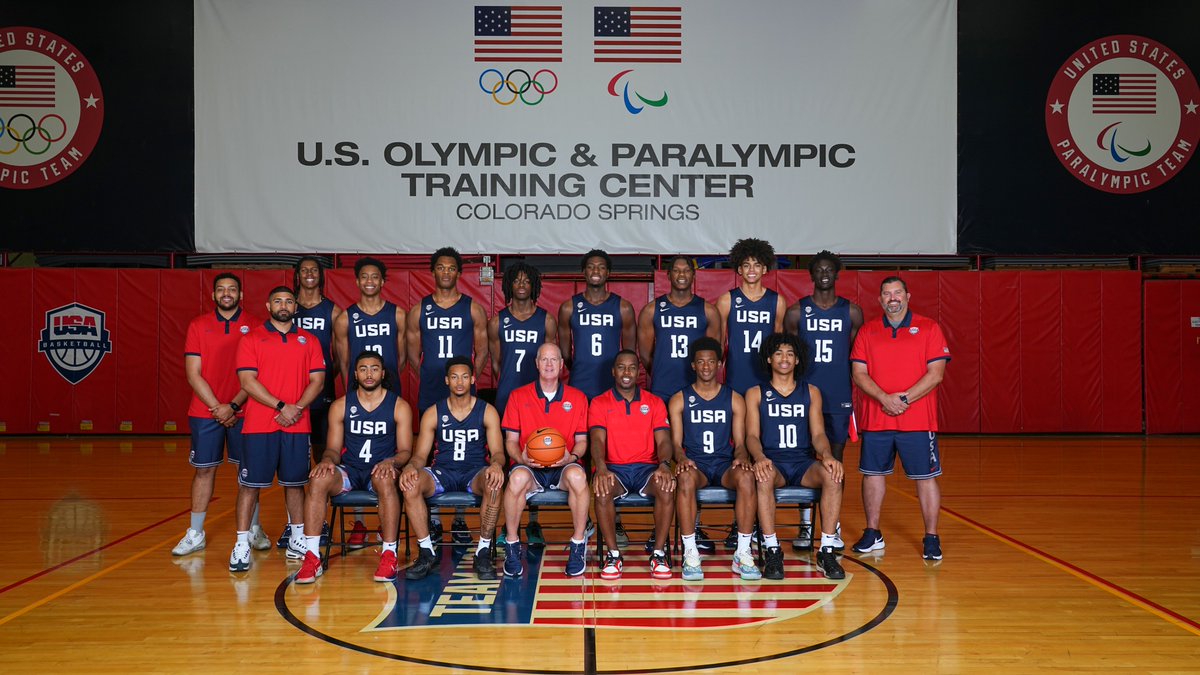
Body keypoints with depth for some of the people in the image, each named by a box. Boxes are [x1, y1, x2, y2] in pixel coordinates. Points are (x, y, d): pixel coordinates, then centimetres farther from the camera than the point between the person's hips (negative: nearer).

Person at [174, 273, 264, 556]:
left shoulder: (253, 327, 1)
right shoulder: (198, 326, 3)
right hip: (205, 411, 0)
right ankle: (195, 535, 13)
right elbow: (193, 374, -2)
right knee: (204, 469, 5)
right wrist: (217, 408, -9)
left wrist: (233, 406, -11)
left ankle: (254, 530, 16)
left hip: (242, 411, 0)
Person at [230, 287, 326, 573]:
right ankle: (242, 544, 4)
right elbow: (248, 381, -6)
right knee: (250, 483, -1)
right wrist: (282, 407, -14)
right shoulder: (251, 338, 2)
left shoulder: (309, 340, 11)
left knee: (295, 482, 10)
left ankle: (297, 539, 21)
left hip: (297, 426, 3)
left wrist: (298, 408, -11)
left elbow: (317, 380, 5)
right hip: (259, 425, -2)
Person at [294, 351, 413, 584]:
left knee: (385, 479, -39)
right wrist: (327, 460, -17)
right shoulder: (340, 406, 6)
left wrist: (391, 462, -23)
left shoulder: (399, 406, 2)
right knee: (318, 479, -30)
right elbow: (333, 448, 8)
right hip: (349, 470, 2)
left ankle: (389, 554, -31)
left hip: (381, 470, -2)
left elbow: (405, 451, 0)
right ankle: (312, 557, -28)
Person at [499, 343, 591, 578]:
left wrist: (572, 457, -13)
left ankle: (578, 545, -20)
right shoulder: (518, 397, 9)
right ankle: (512, 544, -18)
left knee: (577, 476, -37)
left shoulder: (577, 398, 11)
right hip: (530, 467, 0)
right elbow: (511, 440, 7)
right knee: (517, 478, -37)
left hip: (563, 467, 0)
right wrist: (522, 458, -14)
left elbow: (581, 440, 9)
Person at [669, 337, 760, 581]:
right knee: (685, 478, -38)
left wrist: (741, 457, -16)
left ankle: (743, 553, -26)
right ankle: (690, 553, -31)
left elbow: (740, 442, 8)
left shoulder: (734, 399, 12)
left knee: (746, 477, -34)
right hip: (694, 463, -1)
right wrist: (681, 458, -19)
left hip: (725, 464, 1)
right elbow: (676, 442, 4)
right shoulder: (679, 400, 9)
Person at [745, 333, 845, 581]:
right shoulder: (755, 393, 10)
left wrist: (827, 455, -17)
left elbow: (818, 434, 7)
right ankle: (771, 551, -32)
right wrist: (759, 458, -23)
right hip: (772, 462, -2)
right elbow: (752, 435, 0)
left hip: (804, 462, 2)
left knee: (833, 475, -32)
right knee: (763, 477, -38)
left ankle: (826, 551, -26)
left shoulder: (811, 392, 15)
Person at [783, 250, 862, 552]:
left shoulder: (852, 312, 6)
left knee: (835, 460, 5)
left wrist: (856, 396, 3)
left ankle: (834, 527, 13)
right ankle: (805, 526, 10)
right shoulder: (796, 312, 3)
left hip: (839, 398, 1)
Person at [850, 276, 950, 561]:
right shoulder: (867, 331, 8)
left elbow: (936, 374, -5)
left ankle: (931, 538, 12)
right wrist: (885, 398, -14)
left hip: (918, 421, -2)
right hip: (875, 420, 3)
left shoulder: (928, 328, 2)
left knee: (926, 477, 1)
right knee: (872, 474, 9)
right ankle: (873, 534, 23)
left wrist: (906, 398, -15)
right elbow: (859, 373, 1)